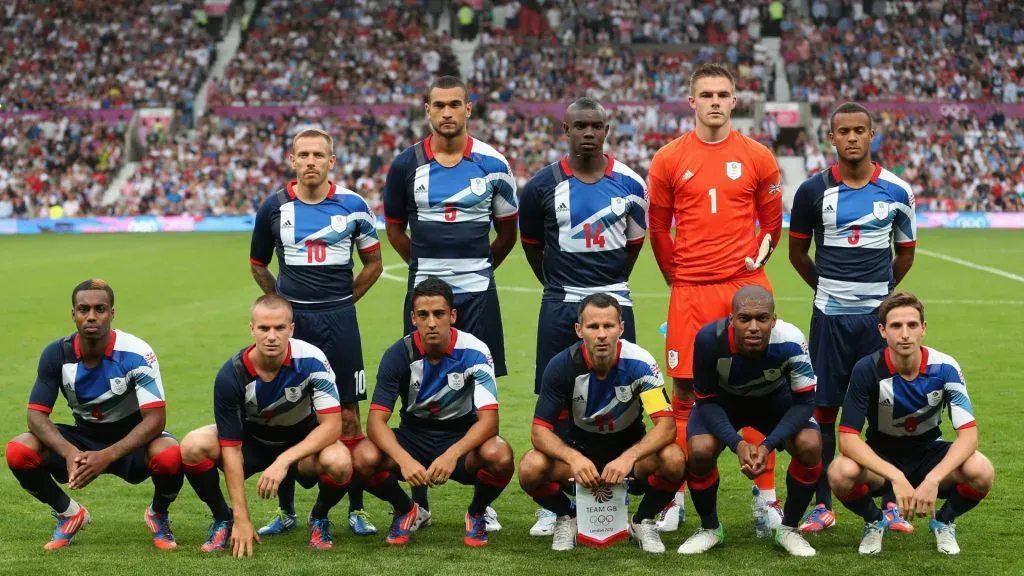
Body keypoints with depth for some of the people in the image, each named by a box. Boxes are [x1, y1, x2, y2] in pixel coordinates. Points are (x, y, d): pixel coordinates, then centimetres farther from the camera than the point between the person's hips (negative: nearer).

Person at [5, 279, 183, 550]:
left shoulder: (136, 353, -23)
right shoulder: (56, 354, -14)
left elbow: (155, 418, -27)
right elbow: (37, 414, -15)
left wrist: (107, 456, -40)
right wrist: (69, 452, -36)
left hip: (131, 439, -3)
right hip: (84, 436, 3)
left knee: (170, 456, -37)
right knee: (19, 451, -23)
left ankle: (158, 515, 0)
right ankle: (69, 514, 6)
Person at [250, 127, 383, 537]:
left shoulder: (352, 206, -1)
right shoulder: (274, 208, 2)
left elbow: (373, 263, 11)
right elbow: (258, 265, 16)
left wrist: (344, 300, 5)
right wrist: (284, 303, 10)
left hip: (339, 319, -1)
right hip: (291, 319, 1)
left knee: (347, 415, 1)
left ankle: (356, 509, 9)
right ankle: (285, 511, 15)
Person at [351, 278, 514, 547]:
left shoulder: (474, 351, -19)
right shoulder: (399, 354, -15)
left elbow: (489, 419, -25)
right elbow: (376, 420, -20)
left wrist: (452, 454, -43)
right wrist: (404, 459, -40)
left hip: (462, 437, -1)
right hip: (414, 435, 1)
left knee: (499, 455, -35)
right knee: (365, 456, -29)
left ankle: (477, 513, 1)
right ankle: (405, 511, 5)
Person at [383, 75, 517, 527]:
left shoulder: (492, 164, 1)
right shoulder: (406, 165, 2)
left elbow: (508, 230, 12)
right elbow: (394, 227, 14)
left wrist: (478, 266, 11)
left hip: (477, 294, 0)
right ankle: (418, 501, 12)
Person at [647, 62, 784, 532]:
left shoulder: (757, 158, 5)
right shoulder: (669, 159, 4)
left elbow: (772, 220, 14)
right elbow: (657, 227, 11)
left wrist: (757, 259, 6)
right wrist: (676, 274, 9)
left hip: (746, 286, 0)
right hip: (690, 291, 0)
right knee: (685, 394, 3)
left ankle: (765, 497, 7)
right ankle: (674, 497, 11)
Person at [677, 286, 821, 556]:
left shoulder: (790, 341, -35)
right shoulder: (709, 339, -35)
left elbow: (804, 401, -23)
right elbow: (706, 400, -22)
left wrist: (768, 445, -36)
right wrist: (738, 444, -37)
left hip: (776, 399, 0)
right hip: (722, 399, 0)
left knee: (810, 446, -25)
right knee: (700, 450, -27)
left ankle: (789, 528, 0)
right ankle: (709, 528, 2)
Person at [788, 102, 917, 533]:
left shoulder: (896, 191, 1)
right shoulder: (813, 191, -1)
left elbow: (905, 254, 13)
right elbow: (797, 252, 11)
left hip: (879, 314, 0)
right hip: (829, 316, 0)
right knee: (823, 409, 2)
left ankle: (889, 502, 12)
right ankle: (822, 505, 10)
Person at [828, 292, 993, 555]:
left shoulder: (945, 368, -18)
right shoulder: (867, 370, -22)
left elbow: (968, 433, -21)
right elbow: (847, 437, -25)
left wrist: (933, 480, -37)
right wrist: (896, 477, -38)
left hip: (929, 453, 1)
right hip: (881, 456, -1)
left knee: (981, 472, -30)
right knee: (840, 473, -35)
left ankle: (944, 521, 5)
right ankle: (874, 522, 1)